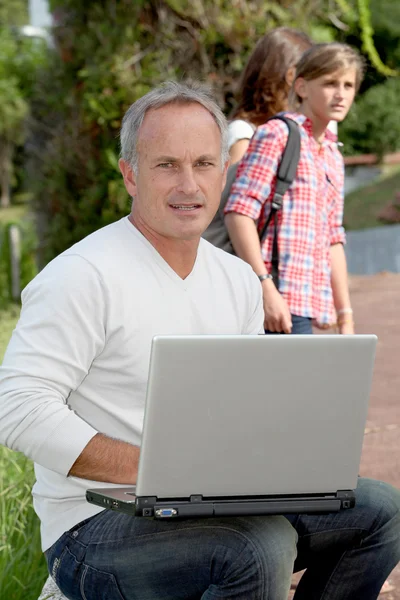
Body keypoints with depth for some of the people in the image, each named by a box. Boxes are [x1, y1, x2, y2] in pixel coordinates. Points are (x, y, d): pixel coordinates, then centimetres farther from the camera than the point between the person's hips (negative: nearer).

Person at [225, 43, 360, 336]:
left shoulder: (333, 157, 21)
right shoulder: (277, 134, -3)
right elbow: (239, 212, -13)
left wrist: (345, 317, 19)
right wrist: (265, 288, -20)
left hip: (309, 303, 8)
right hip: (280, 301, -8)